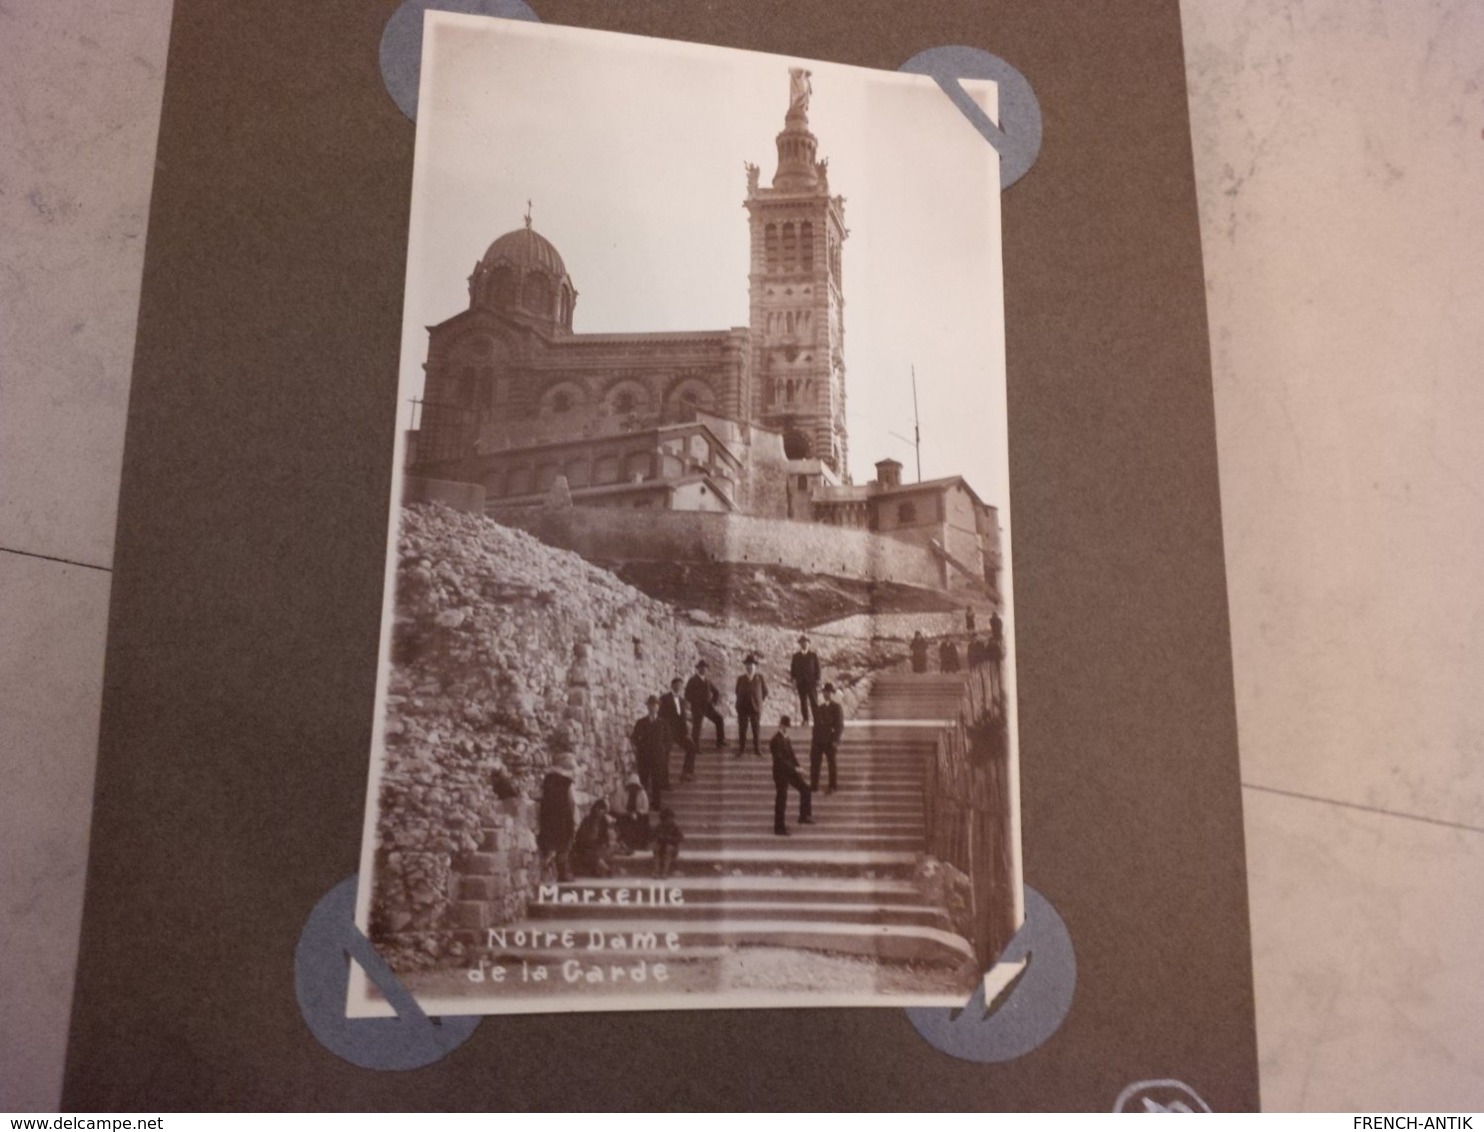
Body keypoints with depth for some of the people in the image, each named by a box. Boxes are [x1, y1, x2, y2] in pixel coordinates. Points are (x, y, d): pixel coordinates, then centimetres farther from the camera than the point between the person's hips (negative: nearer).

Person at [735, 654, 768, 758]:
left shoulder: (759, 677, -3)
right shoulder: (741, 678, 1)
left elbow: (765, 691, 5)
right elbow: (738, 692, 11)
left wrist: (758, 701, 8)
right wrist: (741, 701, 8)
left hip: (755, 707, -1)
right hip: (742, 708, 1)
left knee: (756, 730, 5)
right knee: (742, 730, 4)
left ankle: (757, 750, 15)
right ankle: (741, 750, 13)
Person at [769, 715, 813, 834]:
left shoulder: (787, 739, 10)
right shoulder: (776, 740, -18)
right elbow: (779, 759, -24)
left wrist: (797, 767, 0)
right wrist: (794, 769, -26)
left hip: (790, 771, 8)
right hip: (781, 772, -8)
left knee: (805, 788, 2)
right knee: (781, 800, -1)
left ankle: (804, 816, 10)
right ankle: (779, 827, 9)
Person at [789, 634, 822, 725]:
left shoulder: (813, 655, 3)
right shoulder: (796, 656, 10)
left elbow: (817, 668, 2)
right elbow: (792, 668, 10)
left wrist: (817, 680, -5)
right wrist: (793, 679, -3)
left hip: (811, 681, -2)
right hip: (800, 682, 2)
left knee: (814, 701, -6)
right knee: (803, 701, 3)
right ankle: (805, 719, 5)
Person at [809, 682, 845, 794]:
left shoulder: (837, 708, -4)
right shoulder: (820, 708, 15)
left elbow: (840, 726, -10)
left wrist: (836, 740, -17)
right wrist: (813, 737, 11)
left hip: (830, 741, -6)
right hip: (818, 740, 6)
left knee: (831, 763, 4)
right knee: (814, 761, 4)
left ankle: (833, 786, 13)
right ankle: (813, 785, 13)